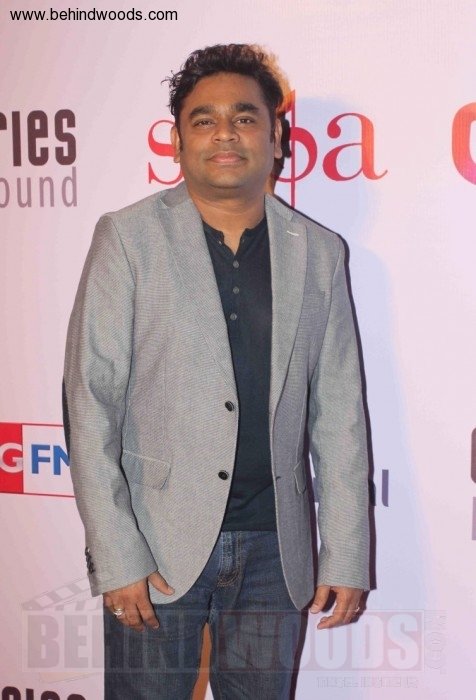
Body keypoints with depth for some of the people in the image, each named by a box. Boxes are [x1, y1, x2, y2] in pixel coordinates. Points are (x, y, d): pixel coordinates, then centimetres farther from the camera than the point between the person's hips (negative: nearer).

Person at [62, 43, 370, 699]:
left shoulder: (319, 252, 5)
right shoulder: (128, 237, -3)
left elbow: (339, 415, 5)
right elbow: (90, 401, -7)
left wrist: (347, 557, 2)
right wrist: (115, 558, -11)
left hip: (277, 547, 3)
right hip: (159, 545, -2)